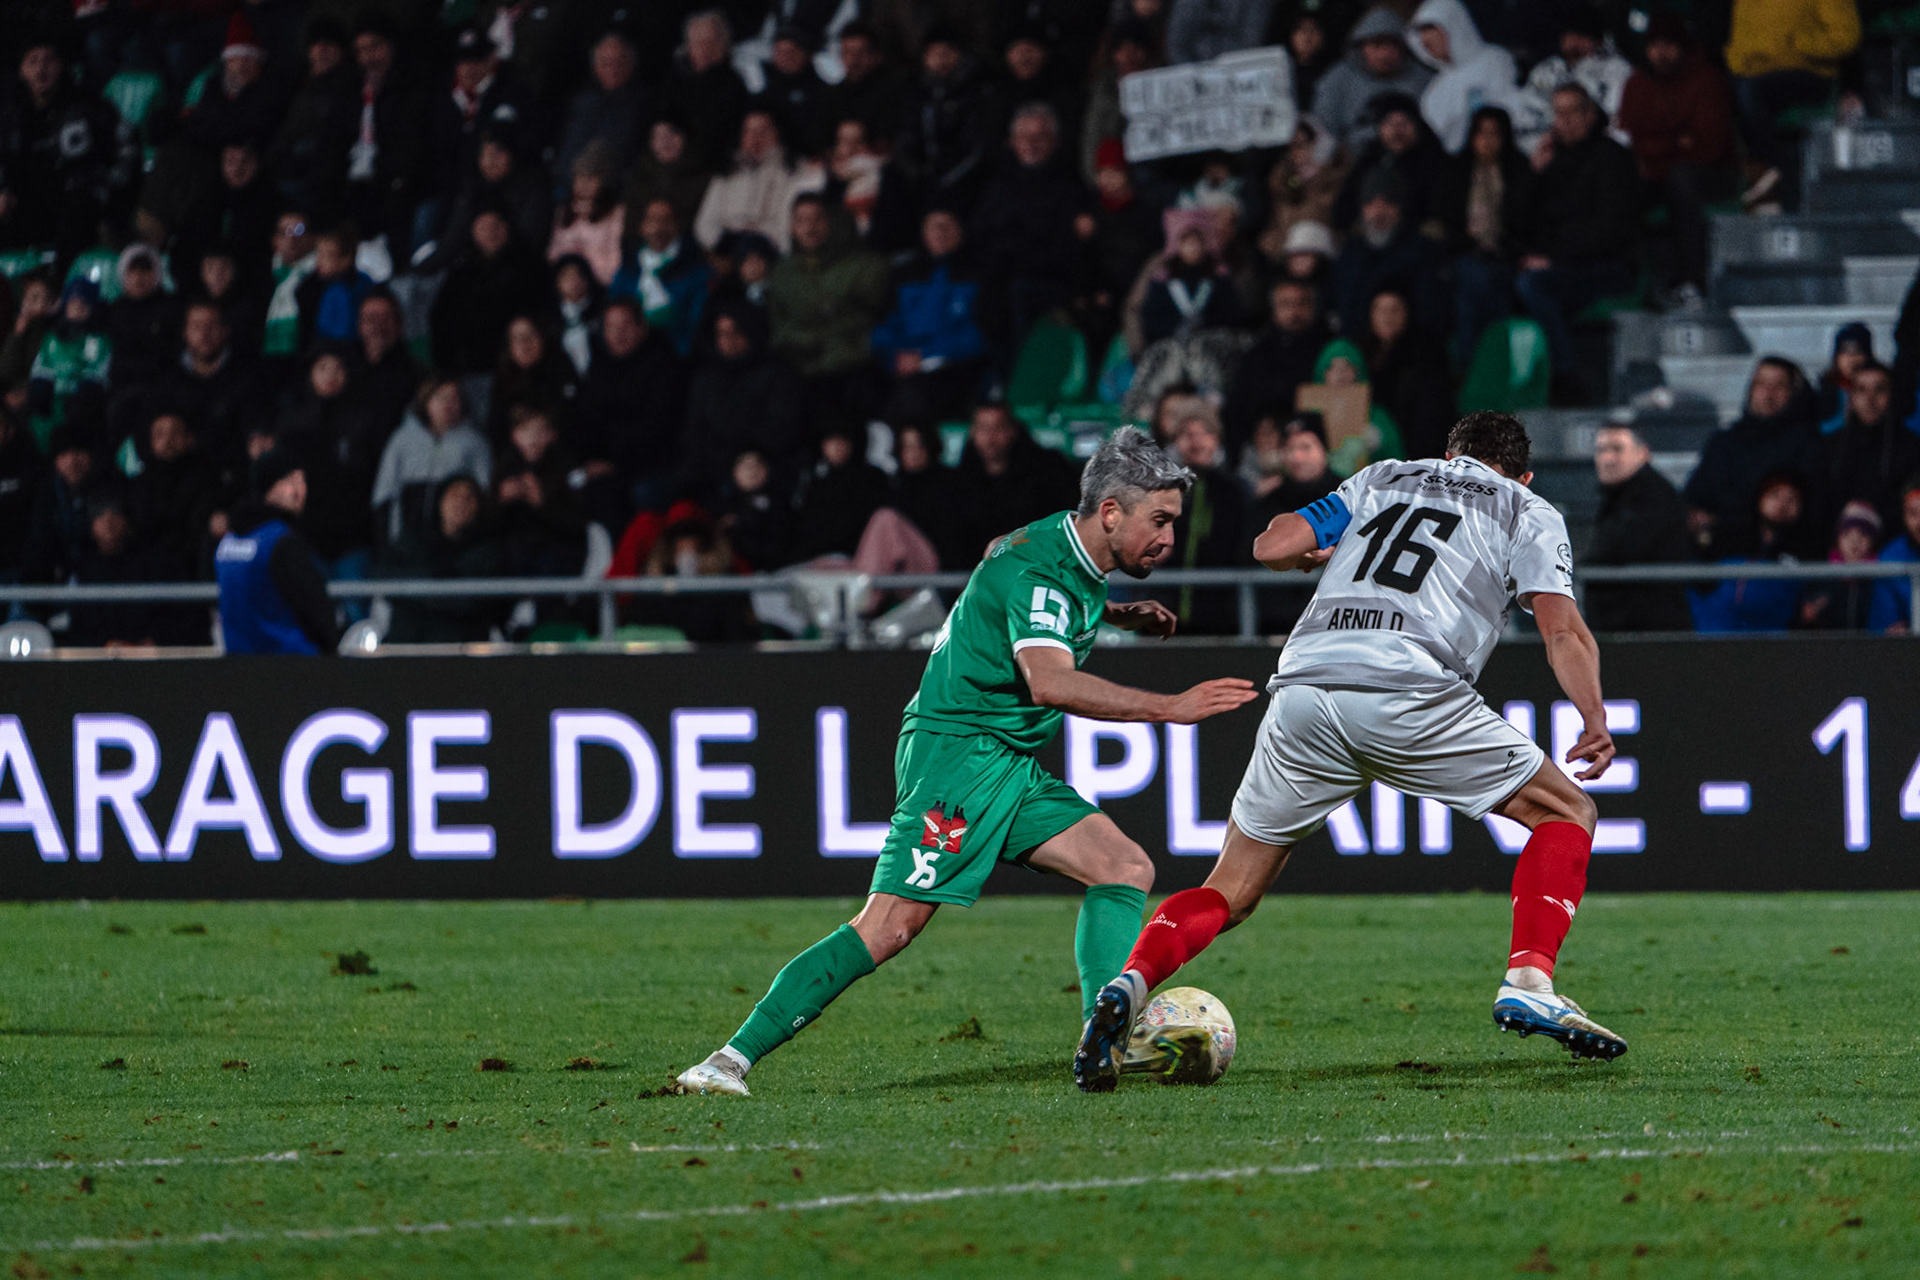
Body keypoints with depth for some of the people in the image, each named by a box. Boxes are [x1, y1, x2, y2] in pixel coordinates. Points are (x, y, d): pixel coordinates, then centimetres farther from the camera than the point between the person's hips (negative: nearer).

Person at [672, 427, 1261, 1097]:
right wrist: (1169, 708, -37)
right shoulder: (1039, 571, -19)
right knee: (889, 926, -18)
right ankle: (733, 1058, -16)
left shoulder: (1067, 547, 11)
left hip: (1009, 766, 10)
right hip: (956, 748, -10)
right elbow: (1050, 681, -36)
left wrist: (1115, 613, 26)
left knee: (1127, 868, -4)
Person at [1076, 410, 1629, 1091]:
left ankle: (1130, 984, -13)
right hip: (1411, 694, -3)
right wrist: (1595, 719, 1)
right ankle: (1528, 981, -2)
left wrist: (1326, 551, 38)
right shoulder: (1529, 512, 21)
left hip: (1303, 687, 3)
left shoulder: (1381, 480, 29)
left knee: (1229, 894, 13)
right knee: (1567, 812, 16)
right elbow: (1563, 631, 4)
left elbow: (1273, 545, 18)